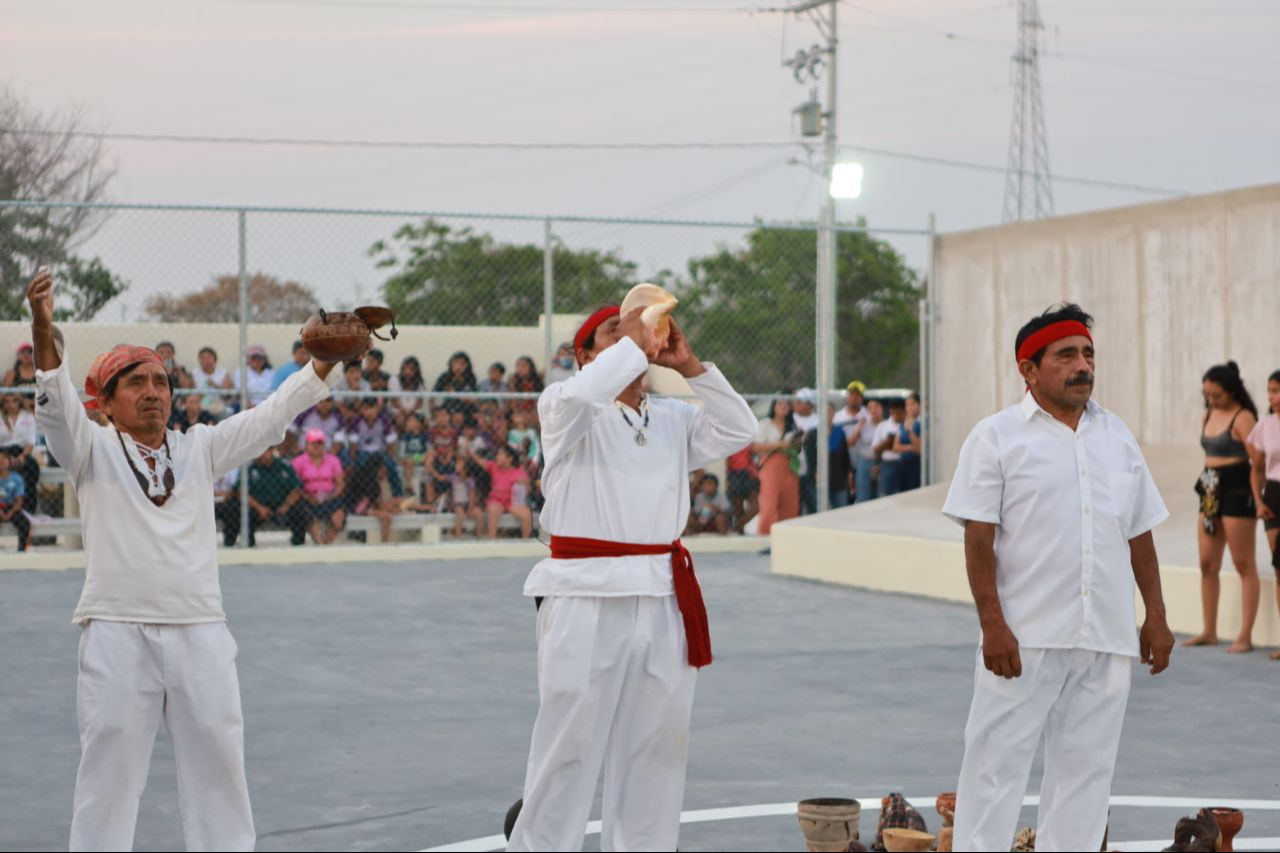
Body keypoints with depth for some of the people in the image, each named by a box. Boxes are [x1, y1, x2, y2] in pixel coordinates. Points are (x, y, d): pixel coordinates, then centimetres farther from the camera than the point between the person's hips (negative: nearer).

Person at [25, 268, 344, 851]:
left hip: (200, 633, 4)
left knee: (218, 767, 9)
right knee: (109, 771, -1)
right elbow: (57, 401, -13)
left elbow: (271, 415, 9)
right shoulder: (93, 450, 5)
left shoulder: (198, 449, 15)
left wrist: (328, 358, -4)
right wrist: (44, 330, -31)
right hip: (117, 633, -4)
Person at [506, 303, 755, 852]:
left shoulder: (673, 420, 15)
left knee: (654, 750, 12)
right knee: (568, 750, -1)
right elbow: (580, 395, -24)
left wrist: (689, 367, -1)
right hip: (588, 598, -5)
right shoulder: (564, 410, -1)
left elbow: (739, 431, 4)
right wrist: (632, 345, -12)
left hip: (664, 601, 5)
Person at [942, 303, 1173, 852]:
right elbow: (979, 539, -7)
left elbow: (1139, 534, 17)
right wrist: (992, 624, -15)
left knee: (1085, 767, 7)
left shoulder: (1118, 437, 14)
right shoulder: (997, 436, -1)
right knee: (998, 763, -3)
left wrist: (1156, 616, 11)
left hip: (1106, 640, 5)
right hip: (1024, 638, -5)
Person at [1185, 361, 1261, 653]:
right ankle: (1209, 632, 19)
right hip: (1210, 491, 8)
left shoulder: (1243, 417, -13)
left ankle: (1245, 636, 3)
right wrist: (1205, 482, 10)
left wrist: (1258, 500, -23)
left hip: (1237, 489, -8)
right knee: (1207, 564, 10)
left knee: (1244, 565, -1)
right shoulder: (1209, 414, 12)